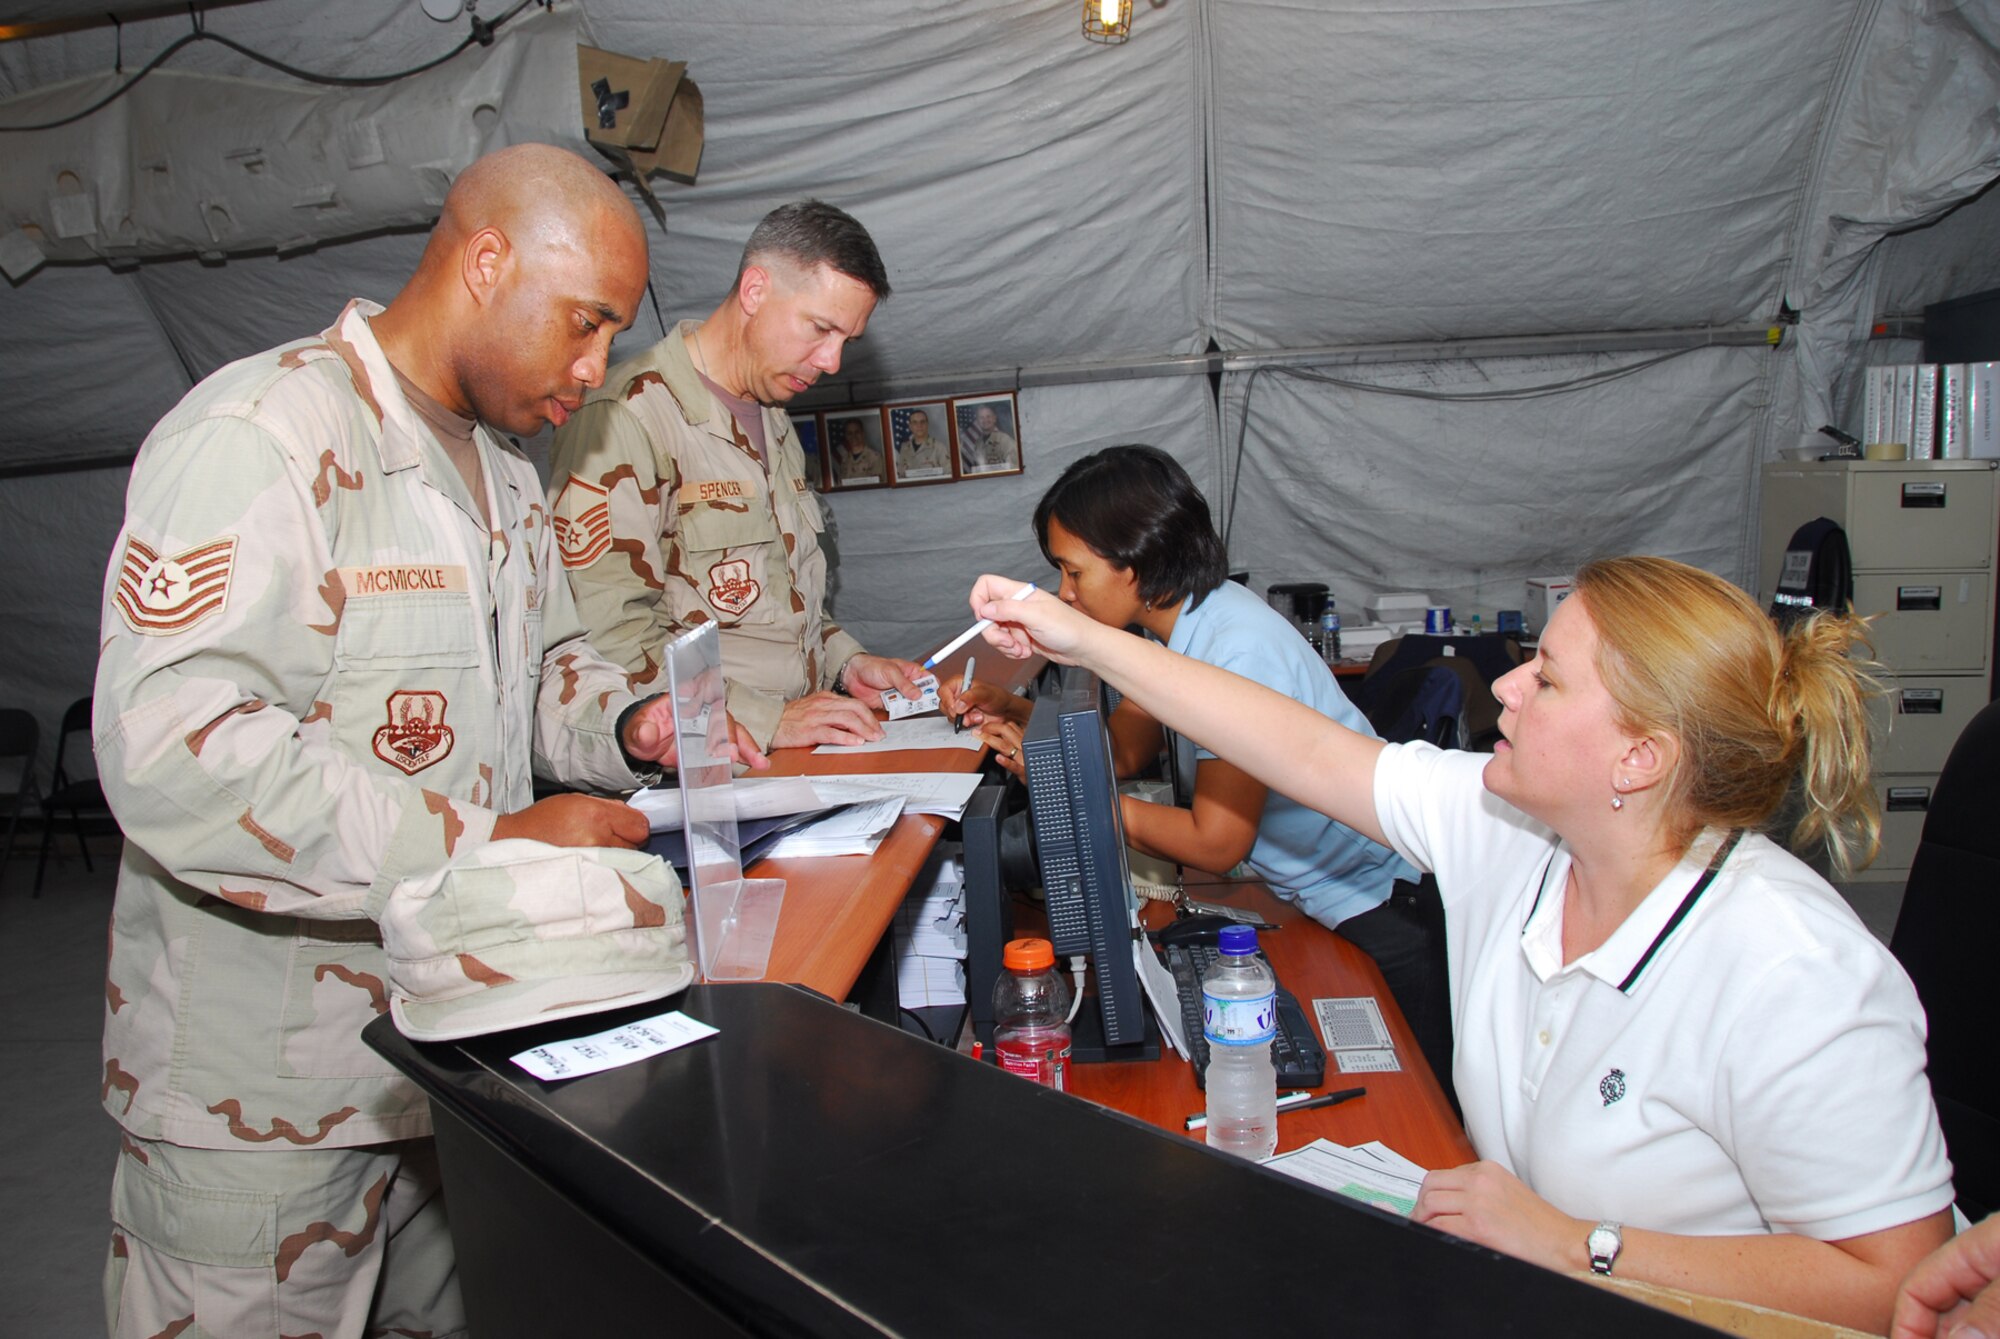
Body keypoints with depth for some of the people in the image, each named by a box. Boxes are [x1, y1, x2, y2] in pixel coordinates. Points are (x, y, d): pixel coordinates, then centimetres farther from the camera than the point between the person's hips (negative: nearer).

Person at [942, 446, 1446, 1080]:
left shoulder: (1238, 651, -29)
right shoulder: (1182, 619, -1)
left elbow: (1214, 843, -24)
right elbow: (1126, 749, 7)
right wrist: (1011, 710, -6)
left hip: (1376, 903, -8)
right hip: (1302, 891, 9)